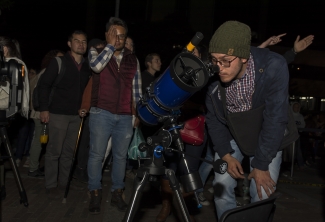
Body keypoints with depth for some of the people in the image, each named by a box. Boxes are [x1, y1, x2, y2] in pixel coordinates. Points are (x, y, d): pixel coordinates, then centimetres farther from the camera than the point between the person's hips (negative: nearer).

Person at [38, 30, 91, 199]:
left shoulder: (87, 66, 10)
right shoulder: (58, 62, -3)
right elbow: (44, 85, -5)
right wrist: (44, 108, -11)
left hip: (76, 114, 5)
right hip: (58, 113, -5)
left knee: (69, 151, 11)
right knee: (54, 150, -2)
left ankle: (64, 182, 23)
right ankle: (51, 185, 8)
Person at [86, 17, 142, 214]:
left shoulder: (132, 59, 11)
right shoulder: (96, 51, 5)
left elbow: (136, 89, 12)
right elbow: (97, 65, -19)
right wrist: (110, 45, -10)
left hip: (125, 116, 3)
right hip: (102, 114, -2)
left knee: (121, 156, 9)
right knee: (97, 154, 2)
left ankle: (117, 193, 21)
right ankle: (95, 194, 14)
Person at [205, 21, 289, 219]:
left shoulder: (273, 66, -32)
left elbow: (276, 118, -25)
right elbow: (213, 117, -6)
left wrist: (261, 165, -19)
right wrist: (226, 155, -11)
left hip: (267, 136, -2)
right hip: (230, 133, 2)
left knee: (262, 193, -9)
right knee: (221, 187, -3)